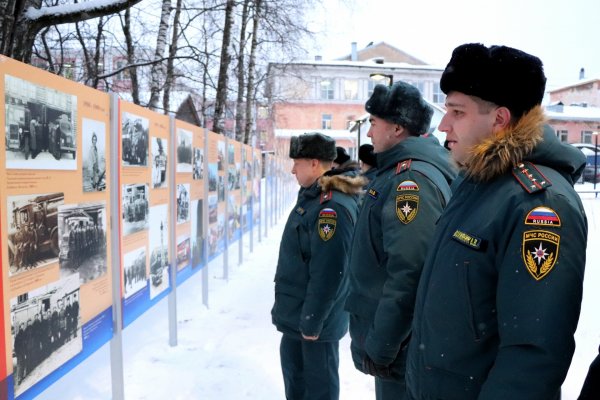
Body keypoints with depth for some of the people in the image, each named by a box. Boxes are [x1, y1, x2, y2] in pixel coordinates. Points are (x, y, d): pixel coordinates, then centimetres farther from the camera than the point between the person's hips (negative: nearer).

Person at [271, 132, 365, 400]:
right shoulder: (313, 197, 8)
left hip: (315, 319, -9)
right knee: (293, 369, 24)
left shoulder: (332, 206, -25)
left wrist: (312, 321, -21)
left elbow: (328, 272, -27)